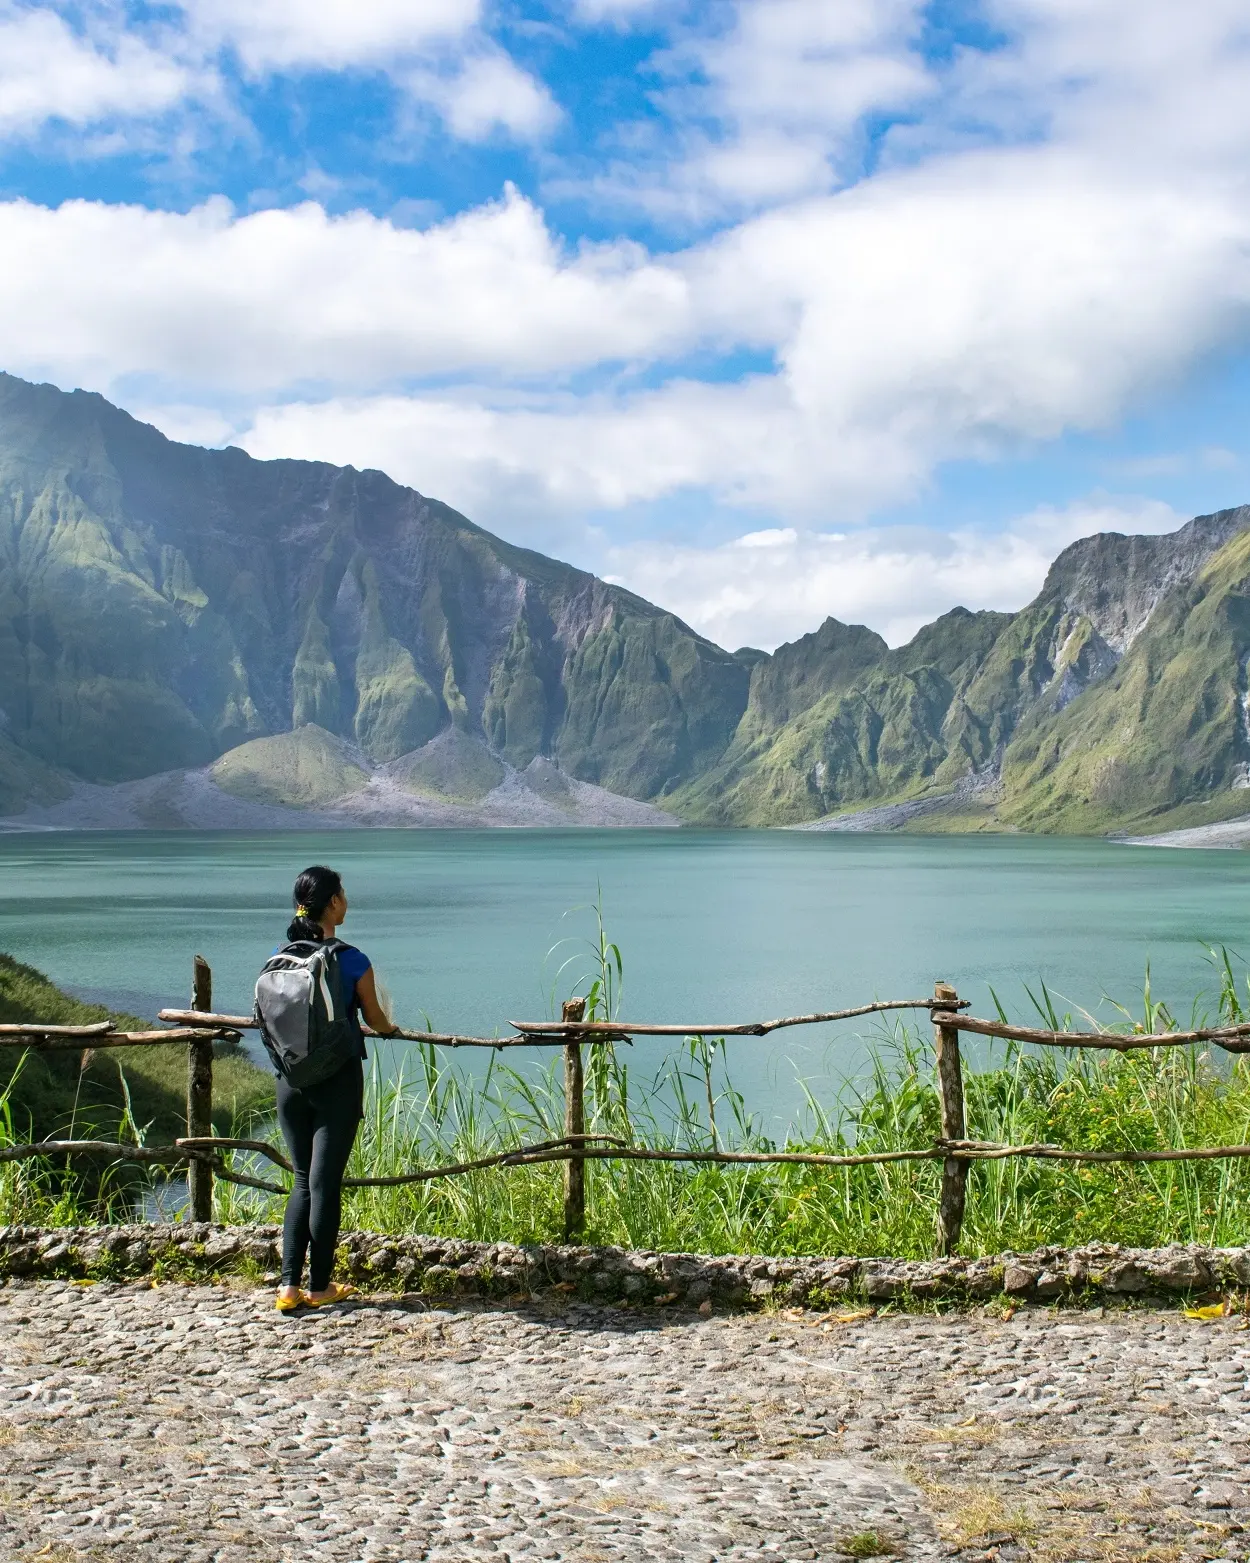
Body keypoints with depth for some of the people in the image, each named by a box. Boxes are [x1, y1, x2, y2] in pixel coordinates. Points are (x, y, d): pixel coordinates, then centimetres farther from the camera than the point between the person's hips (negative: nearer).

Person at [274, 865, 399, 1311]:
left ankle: (289, 1283, 8)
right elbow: (375, 1019, 1)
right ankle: (320, 1286, 12)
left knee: (302, 1180, 14)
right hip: (337, 1080, -4)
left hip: (291, 1079, 4)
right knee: (325, 1182, 4)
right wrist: (391, 1029, 25)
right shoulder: (352, 961, -12)